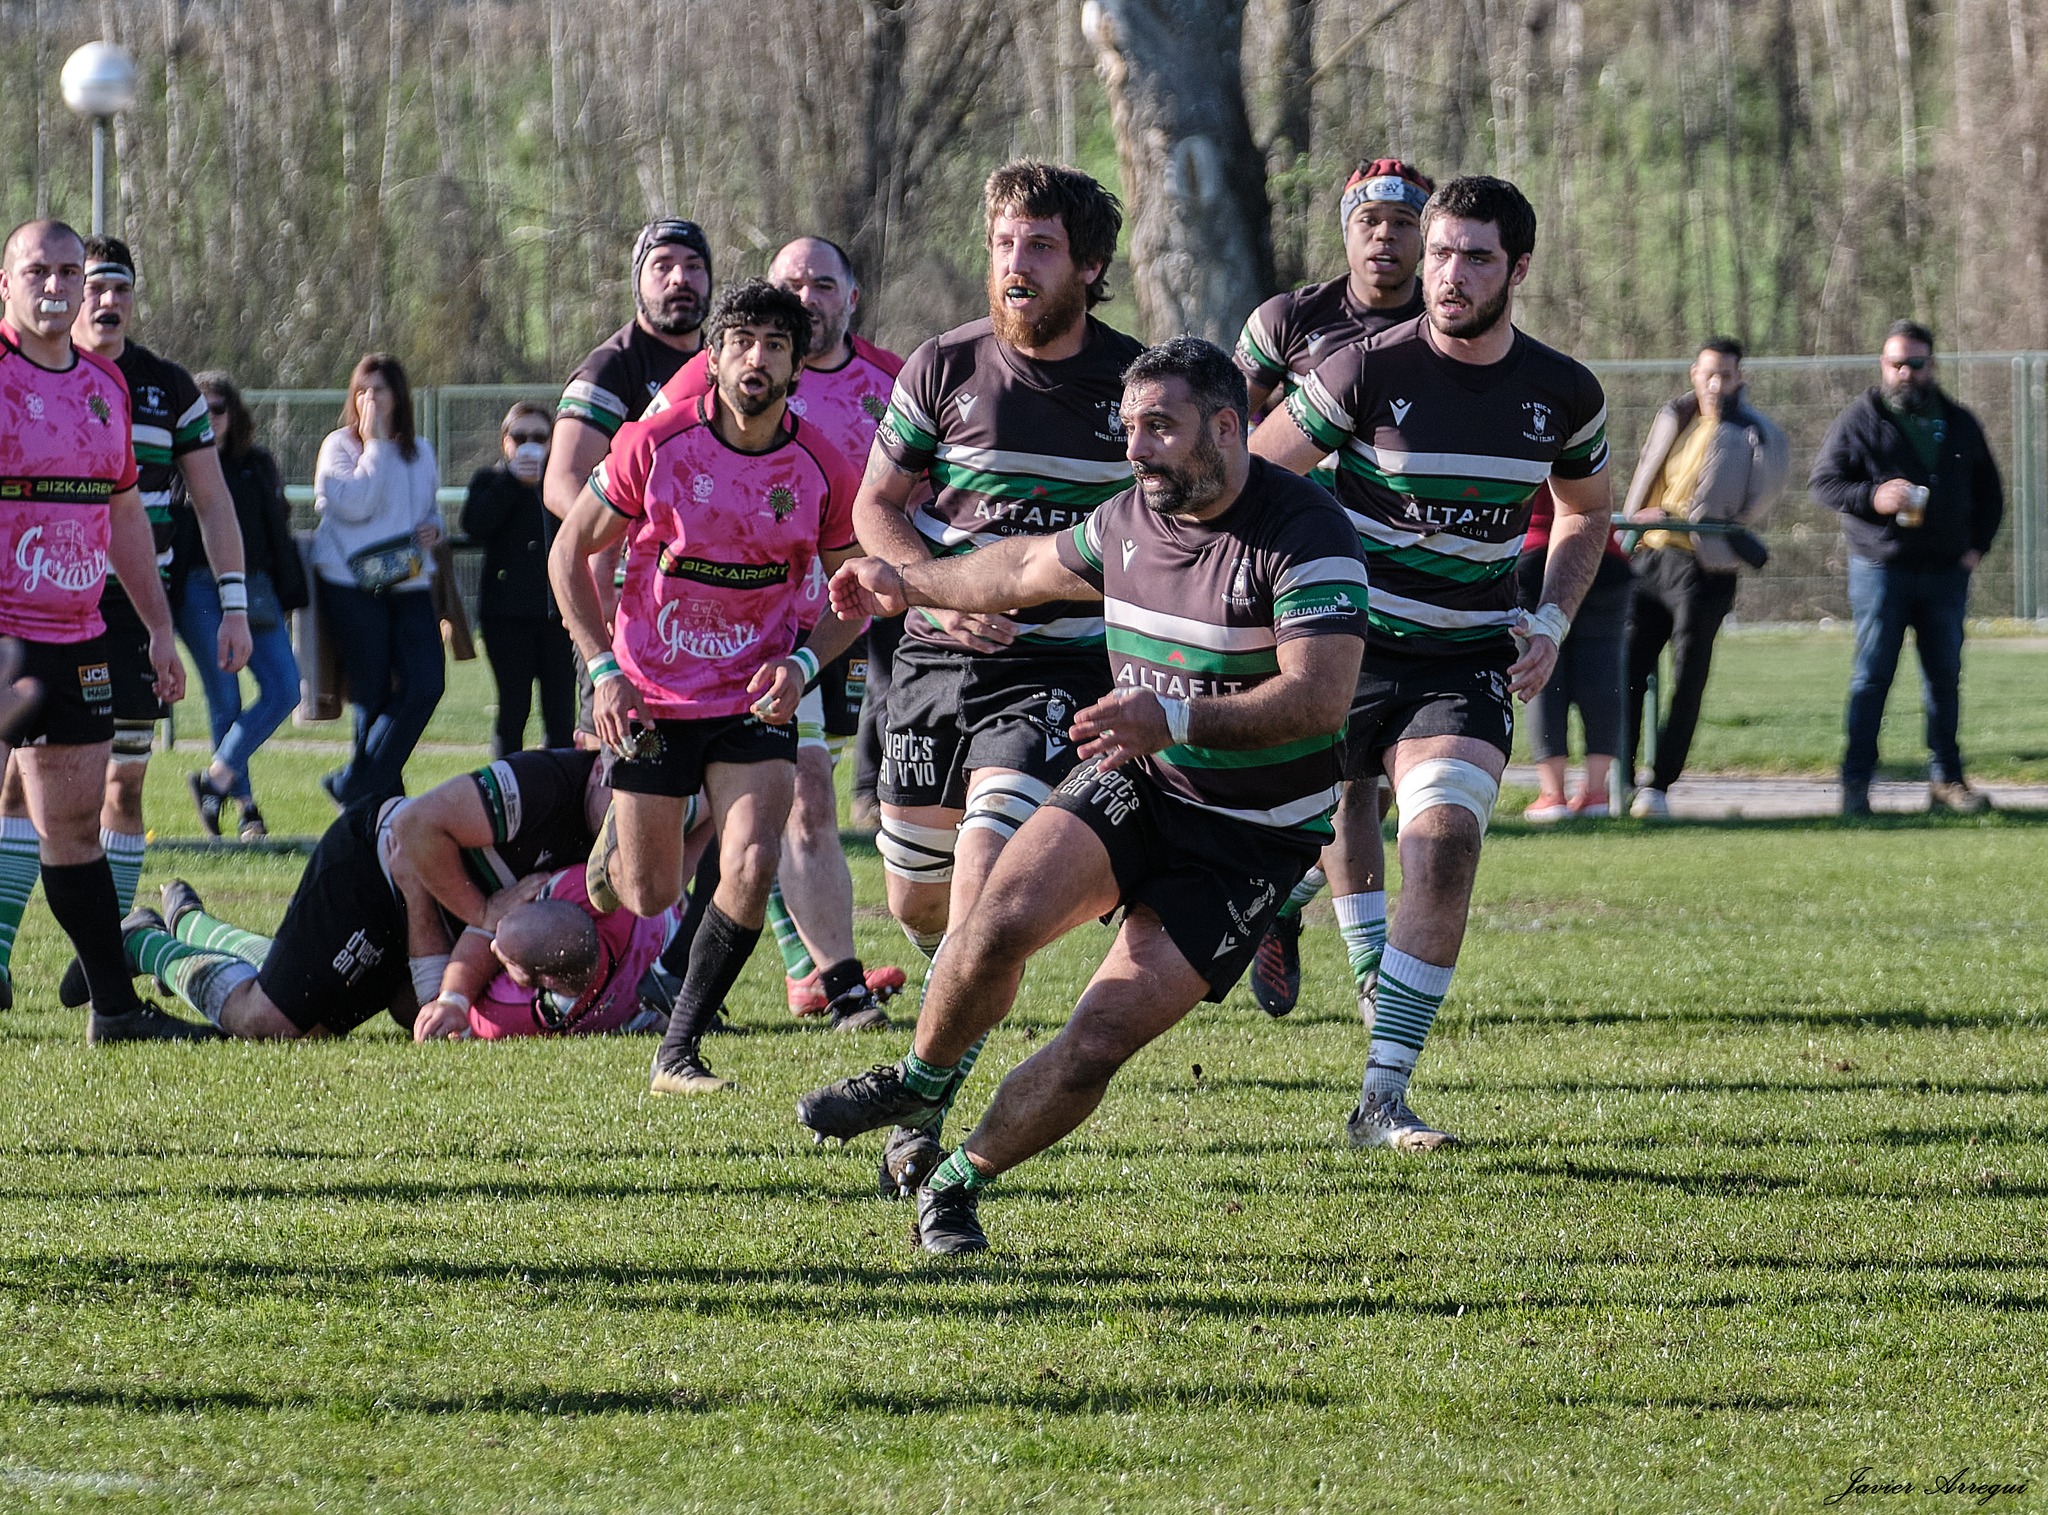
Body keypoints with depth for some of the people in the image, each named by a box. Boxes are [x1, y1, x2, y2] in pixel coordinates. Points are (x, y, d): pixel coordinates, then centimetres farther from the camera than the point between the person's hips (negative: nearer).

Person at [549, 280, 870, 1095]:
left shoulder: (822, 469, -8)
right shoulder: (653, 445, -12)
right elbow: (571, 550, -1)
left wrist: (802, 663, -12)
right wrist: (603, 669, -9)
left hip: (755, 698, 1)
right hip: (651, 696, -1)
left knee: (751, 871, -20)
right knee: (651, 896, 6)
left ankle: (678, 1051, -5)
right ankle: (616, 846, 47)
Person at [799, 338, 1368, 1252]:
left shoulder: (1309, 536, -20)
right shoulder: (1132, 517, 2)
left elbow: (1320, 697, -30)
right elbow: (1031, 568, 24)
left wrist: (1178, 718, -42)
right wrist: (909, 584, 37)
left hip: (1250, 840, -5)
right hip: (1137, 789, 5)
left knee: (1099, 1041, -14)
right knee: (1002, 920, -22)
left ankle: (962, 1179, 7)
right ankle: (920, 1085, 4)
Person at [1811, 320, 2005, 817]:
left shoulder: (1960, 425, 12)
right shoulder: (1859, 421, 1)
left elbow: (1989, 492, 20)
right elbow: (1823, 481, -1)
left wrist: (1976, 545, 7)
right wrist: (1872, 497, -18)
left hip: (1946, 571, 3)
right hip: (1880, 567, -3)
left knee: (1945, 678, 6)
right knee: (1872, 676, -5)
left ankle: (1946, 779, 13)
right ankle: (1856, 781, -3)